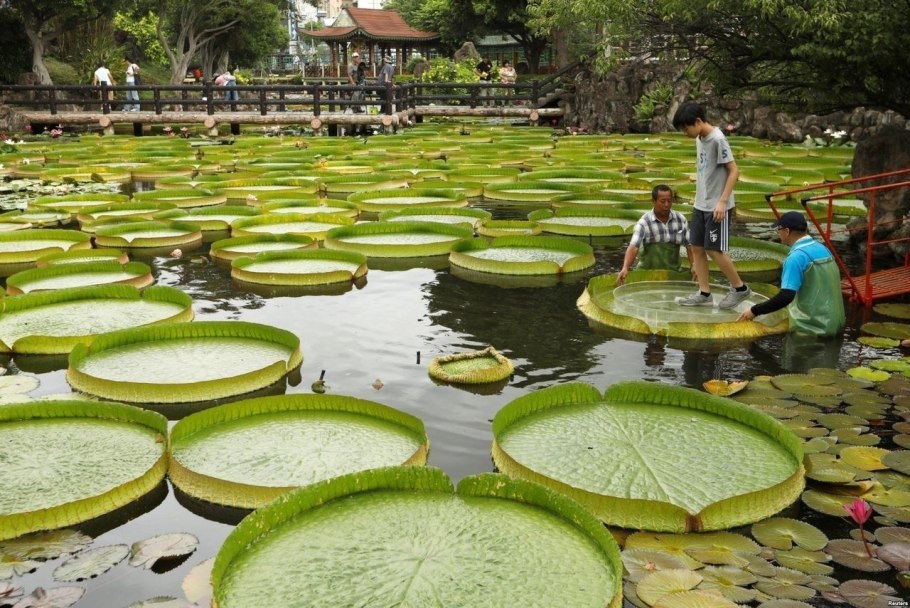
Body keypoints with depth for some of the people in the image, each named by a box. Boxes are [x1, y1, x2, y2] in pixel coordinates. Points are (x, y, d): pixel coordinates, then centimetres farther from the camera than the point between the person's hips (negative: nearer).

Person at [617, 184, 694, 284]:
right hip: (648, 271, -2)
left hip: (673, 271, 2)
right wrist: (625, 268, -40)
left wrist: (694, 265, -13)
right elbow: (633, 247, -24)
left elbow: (689, 245, 4)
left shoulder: (681, 219, 0)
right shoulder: (644, 223, -11)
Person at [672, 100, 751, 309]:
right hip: (700, 205, 9)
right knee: (697, 247, 7)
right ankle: (704, 294, 14)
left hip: (717, 207, -9)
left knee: (714, 250, -6)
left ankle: (740, 288, 11)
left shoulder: (718, 140, -16)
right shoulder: (700, 139, 9)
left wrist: (722, 201, -21)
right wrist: (701, 198, 18)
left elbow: (734, 171, -16)